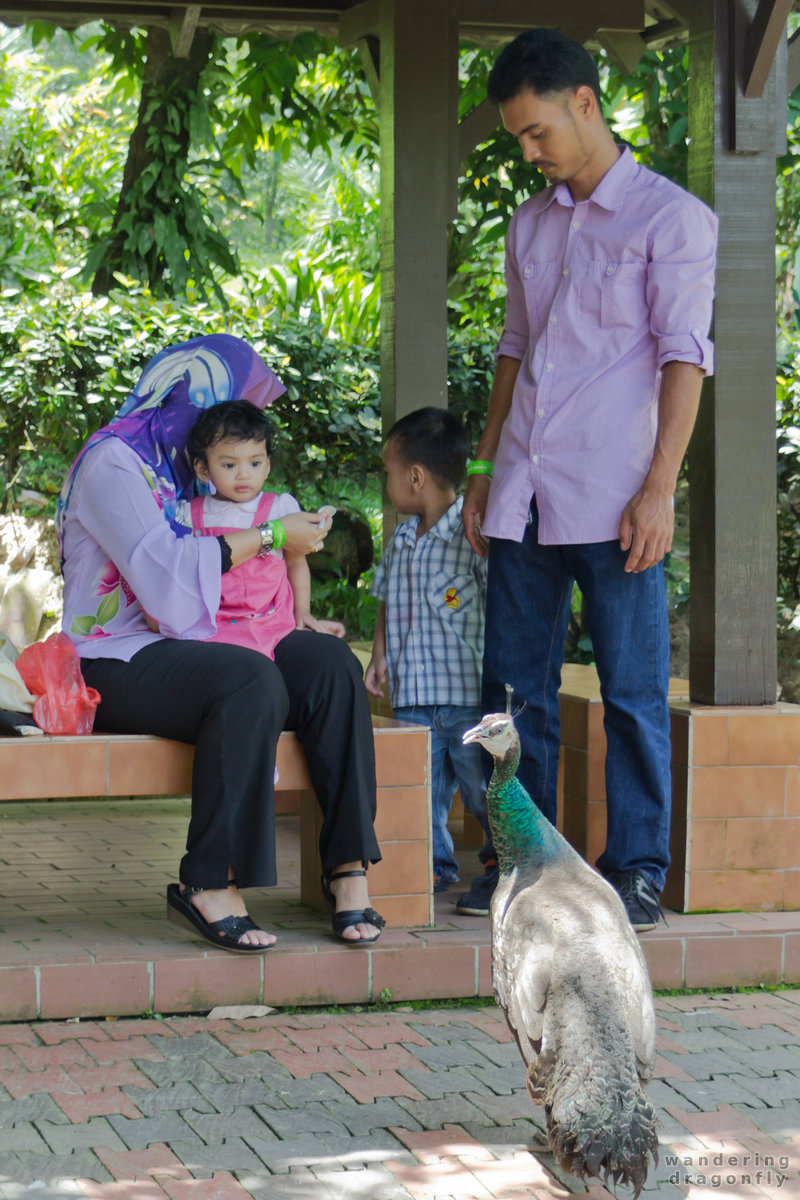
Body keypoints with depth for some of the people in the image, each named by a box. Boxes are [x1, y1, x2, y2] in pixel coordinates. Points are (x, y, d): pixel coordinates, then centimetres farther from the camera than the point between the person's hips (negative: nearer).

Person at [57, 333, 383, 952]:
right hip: (118, 662, -8)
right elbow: (165, 571, -19)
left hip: (184, 648, 8)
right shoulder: (111, 461, -4)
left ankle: (348, 868, -26)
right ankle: (209, 884, -33)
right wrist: (269, 537, -12)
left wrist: (301, 620, 9)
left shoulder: (181, 466, 24)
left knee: (328, 661, -19)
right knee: (250, 679, -37)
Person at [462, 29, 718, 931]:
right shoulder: (529, 226, 17)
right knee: (514, 688, 7)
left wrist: (658, 488, -14)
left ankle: (636, 871, 4)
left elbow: (684, 355, -7)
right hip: (523, 499, 6)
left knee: (632, 693, -2)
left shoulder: (671, 216, -2)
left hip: (611, 499, -6)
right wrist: (484, 469, 18)